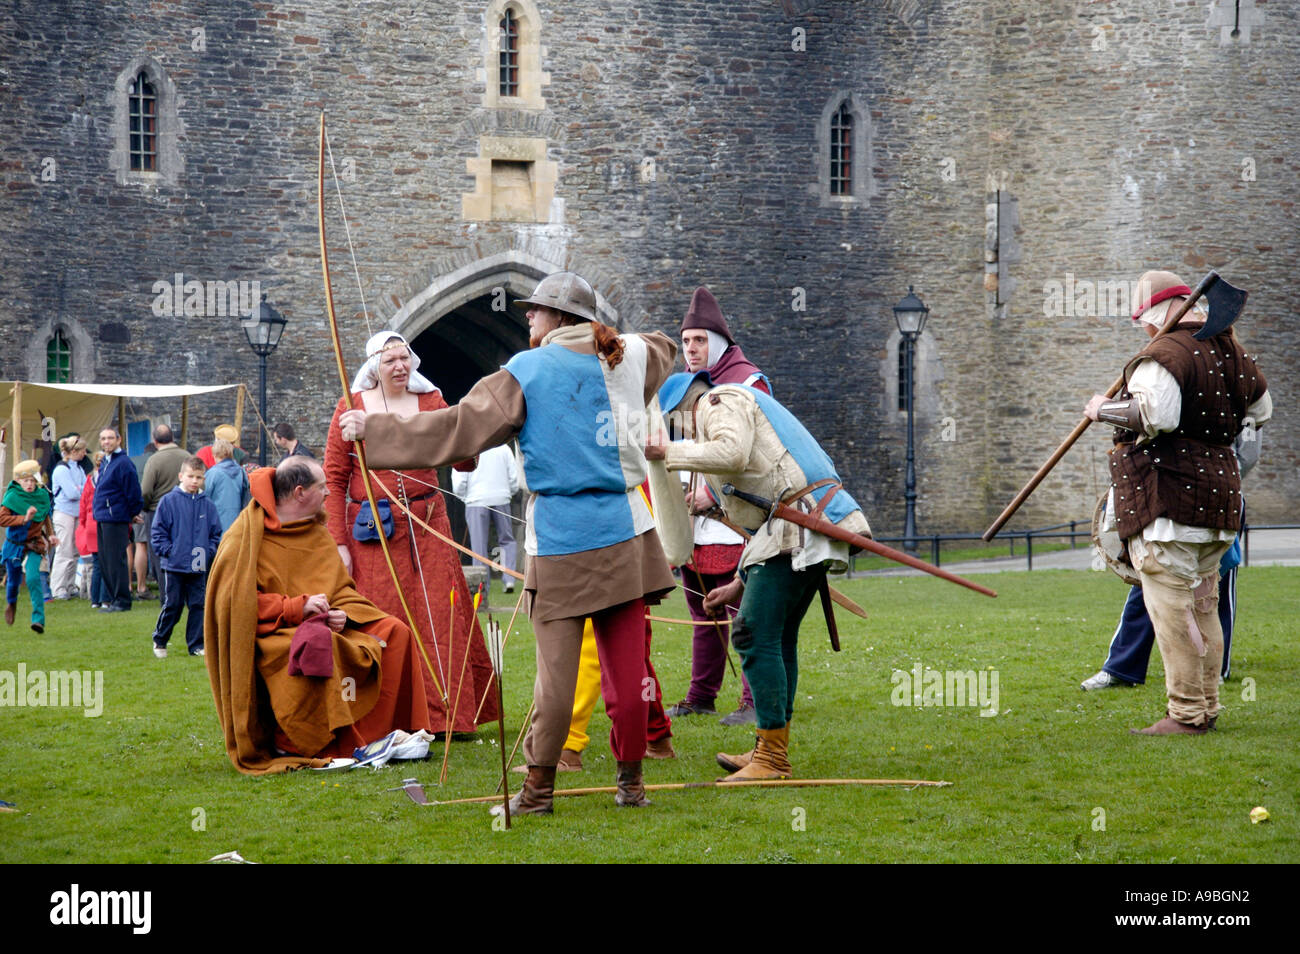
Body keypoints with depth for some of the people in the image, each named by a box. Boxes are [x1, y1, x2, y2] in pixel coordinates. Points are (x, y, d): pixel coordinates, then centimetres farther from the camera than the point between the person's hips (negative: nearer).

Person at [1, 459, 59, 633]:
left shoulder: (43, 496, -2)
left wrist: (50, 535, 8)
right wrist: (24, 519, -29)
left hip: (34, 544, 0)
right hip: (14, 544, 0)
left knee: (33, 578, -20)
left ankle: (39, 619, -23)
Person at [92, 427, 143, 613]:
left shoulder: (123, 463, -14)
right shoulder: (105, 462, 16)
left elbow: (133, 490, -14)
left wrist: (133, 514, -6)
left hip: (116, 519, -10)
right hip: (103, 519, 10)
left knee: (116, 561, -8)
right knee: (105, 562, 12)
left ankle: (122, 601, -4)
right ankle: (113, 599, 18)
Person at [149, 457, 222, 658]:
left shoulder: (207, 505, 5)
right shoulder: (168, 501, -4)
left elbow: (216, 533, 12)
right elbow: (158, 532, -2)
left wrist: (209, 551, -2)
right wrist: (168, 551, -10)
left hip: (199, 567, 3)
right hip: (174, 566, -3)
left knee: (198, 605, 5)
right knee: (172, 605, 1)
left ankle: (197, 644, 13)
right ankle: (159, 641, 17)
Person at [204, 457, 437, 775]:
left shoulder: (317, 532, 15)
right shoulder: (247, 534, -8)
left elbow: (341, 587, 17)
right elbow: (238, 600, -15)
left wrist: (341, 613, -8)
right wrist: (297, 608, -22)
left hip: (322, 625, 8)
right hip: (269, 633, -8)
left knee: (394, 632, -7)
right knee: (318, 645, -39)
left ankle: (373, 734, -8)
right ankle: (289, 747, -24)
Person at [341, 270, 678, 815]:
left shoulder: (527, 372, -4)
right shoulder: (628, 358, 9)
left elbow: (457, 429, -7)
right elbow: (664, 349, 34)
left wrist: (373, 429, 0)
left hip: (562, 538, -4)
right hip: (625, 533, 4)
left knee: (556, 671, 0)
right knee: (627, 667, 7)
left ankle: (538, 788, 7)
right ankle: (630, 780, 13)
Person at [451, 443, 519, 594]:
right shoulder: (504, 448, 5)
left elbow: (458, 484, -5)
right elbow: (514, 479, 5)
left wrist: (464, 497, 13)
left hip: (476, 501, -2)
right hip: (501, 500, 2)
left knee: (479, 545, 3)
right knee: (507, 540, 15)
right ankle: (509, 579, 1)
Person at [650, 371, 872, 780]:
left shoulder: (722, 400, 3)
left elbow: (732, 453, -20)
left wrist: (668, 452, -8)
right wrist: (741, 583, 28)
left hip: (798, 527, -11)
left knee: (756, 634, -11)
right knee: (777, 636, 16)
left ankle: (772, 758, -12)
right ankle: (772, 751, 21)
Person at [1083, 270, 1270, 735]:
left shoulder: (1164, 355, -14)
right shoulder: (1231, 351, 13)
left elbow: (1156, 415, -28)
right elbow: (1261, 409, 25)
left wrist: (1104, 409, -13)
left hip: (1168, 497, -9)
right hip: (1219, 489, 9)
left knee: (1171, 605, -6)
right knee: (1202, 604, 15)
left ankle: (1187, 713, -7)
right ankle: (1206, 706, 19)